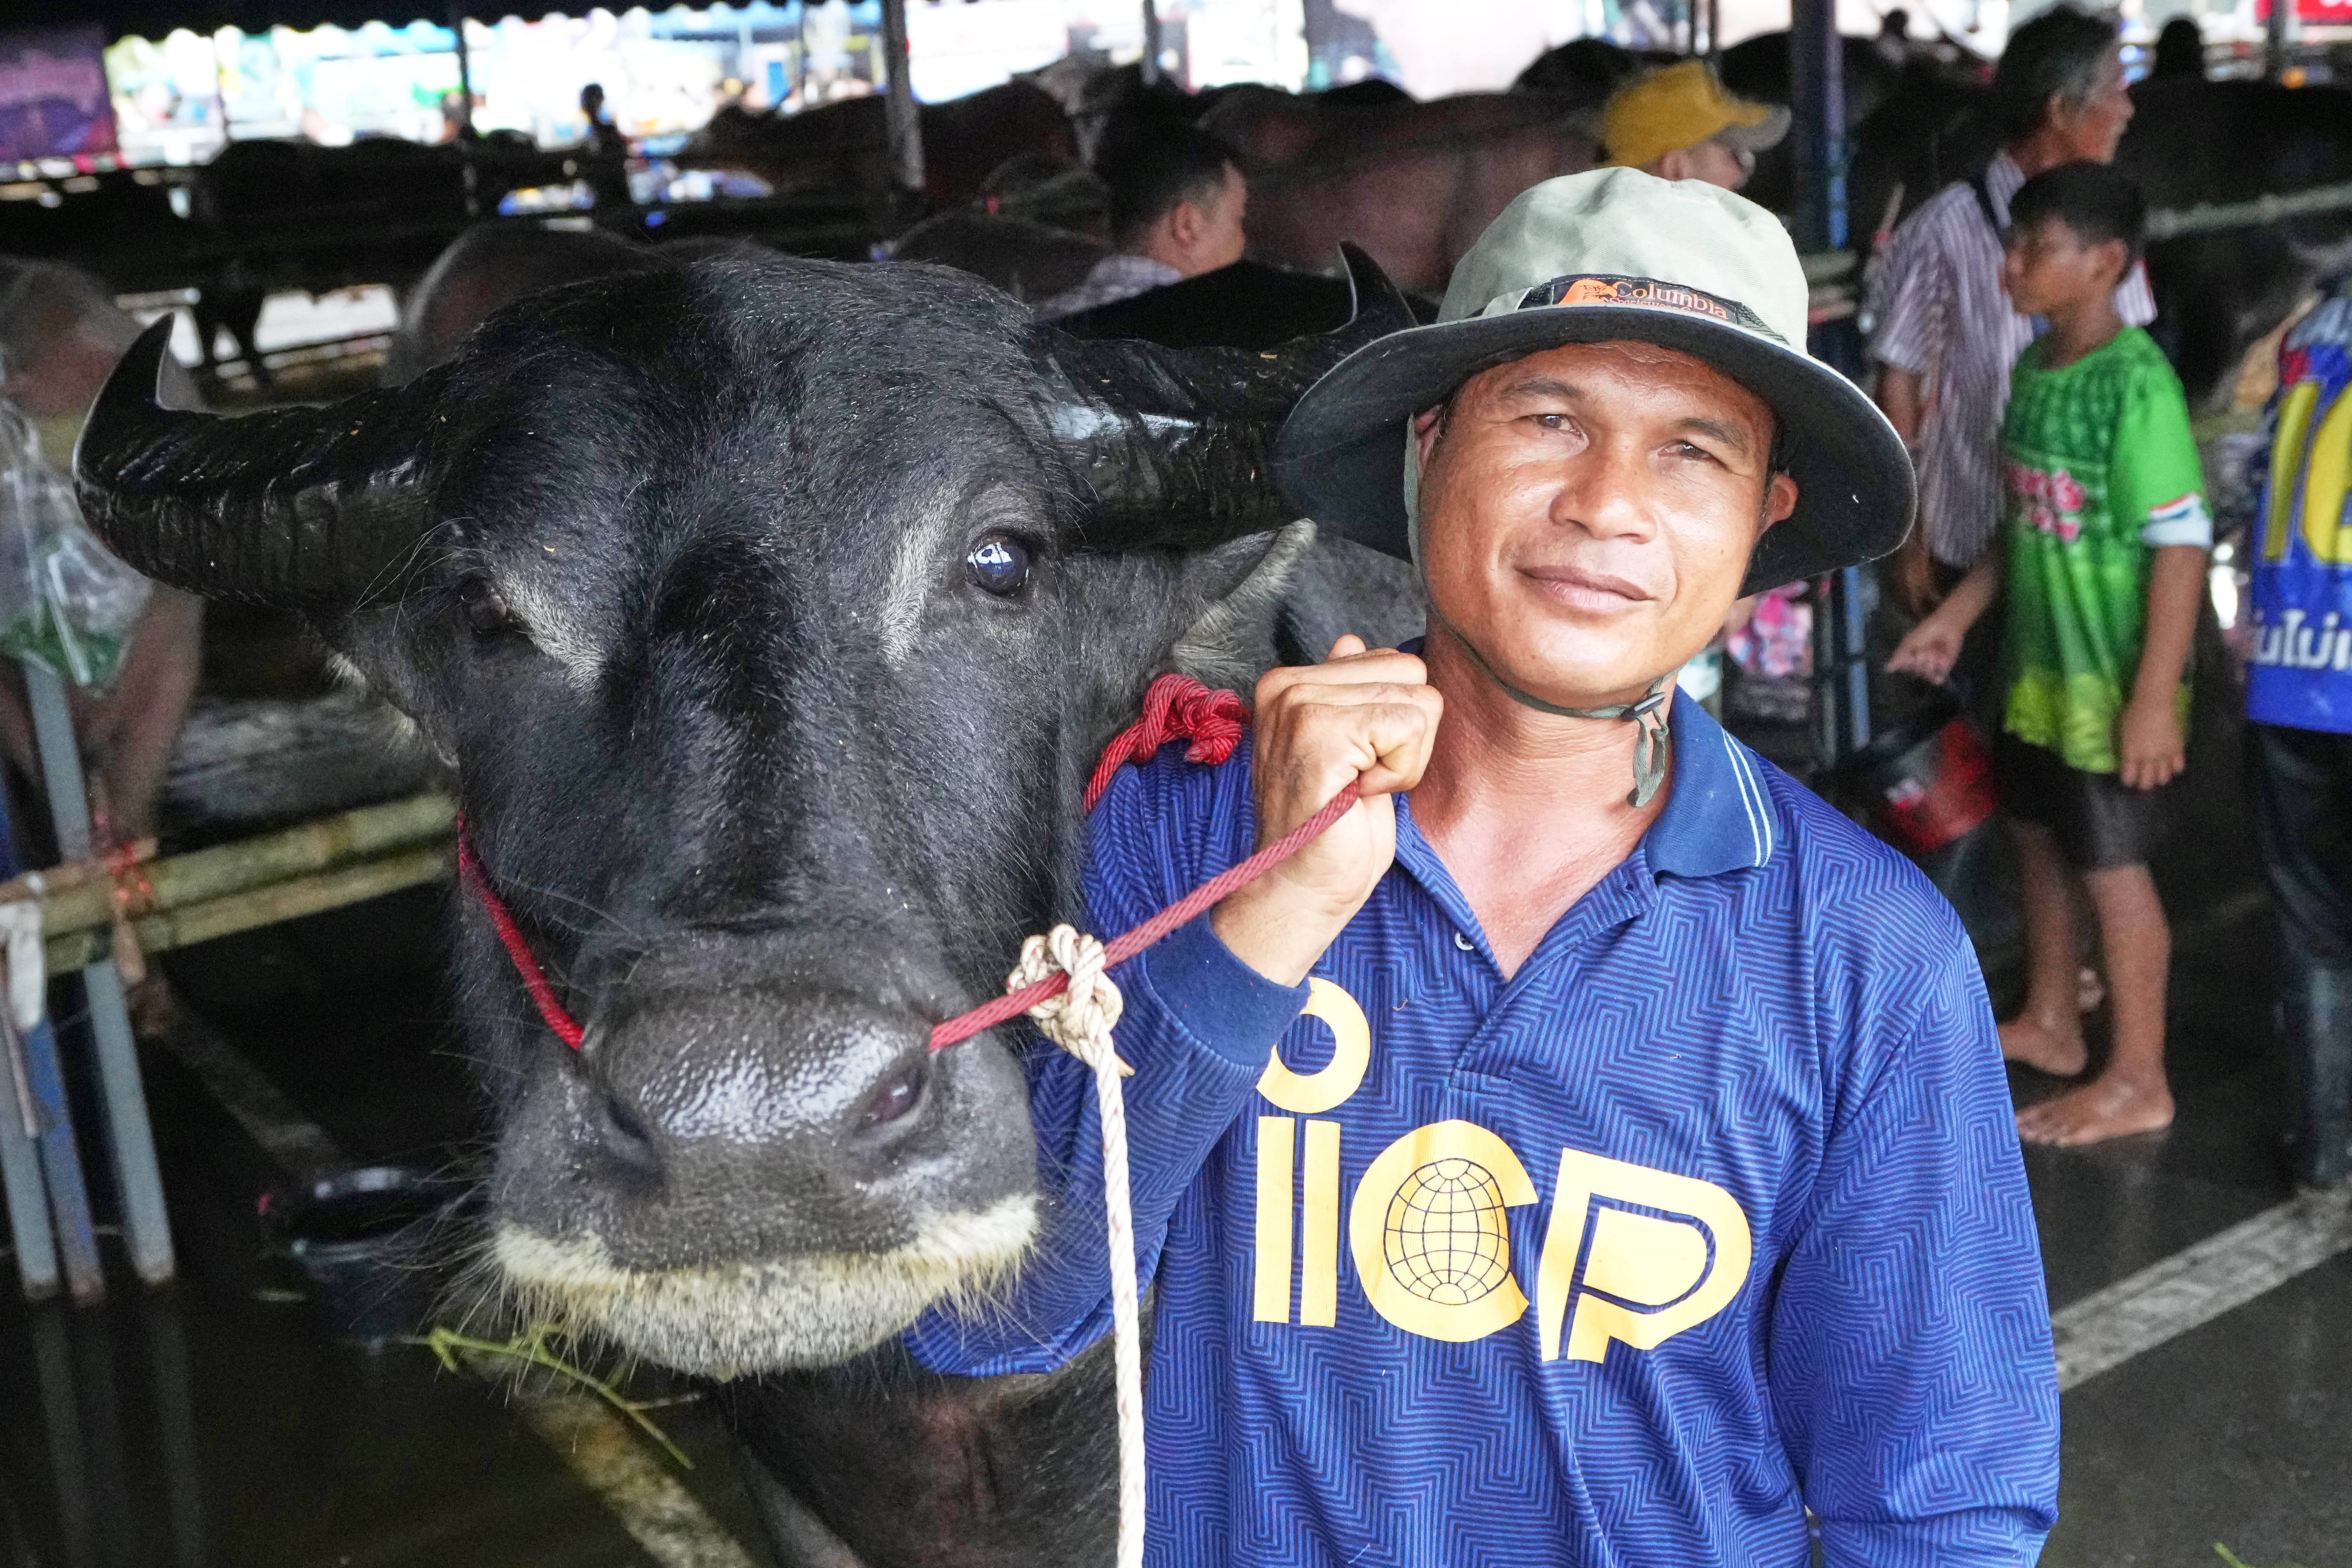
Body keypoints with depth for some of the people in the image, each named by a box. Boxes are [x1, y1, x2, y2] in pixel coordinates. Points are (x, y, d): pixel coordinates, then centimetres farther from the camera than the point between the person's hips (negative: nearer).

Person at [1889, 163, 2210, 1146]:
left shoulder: (2136, 383, -20)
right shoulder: (2035, 370, 4)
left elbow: (2181, 544, -22)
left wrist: (2155, 698, -24)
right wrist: (1956, 615, 15)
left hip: (2111, 684, -8)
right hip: (2038, 669, 8)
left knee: (2111, 865, 3)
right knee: (2039, 841, 20)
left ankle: (2138, 1082, 19)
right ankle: (2049, 1025, 39)